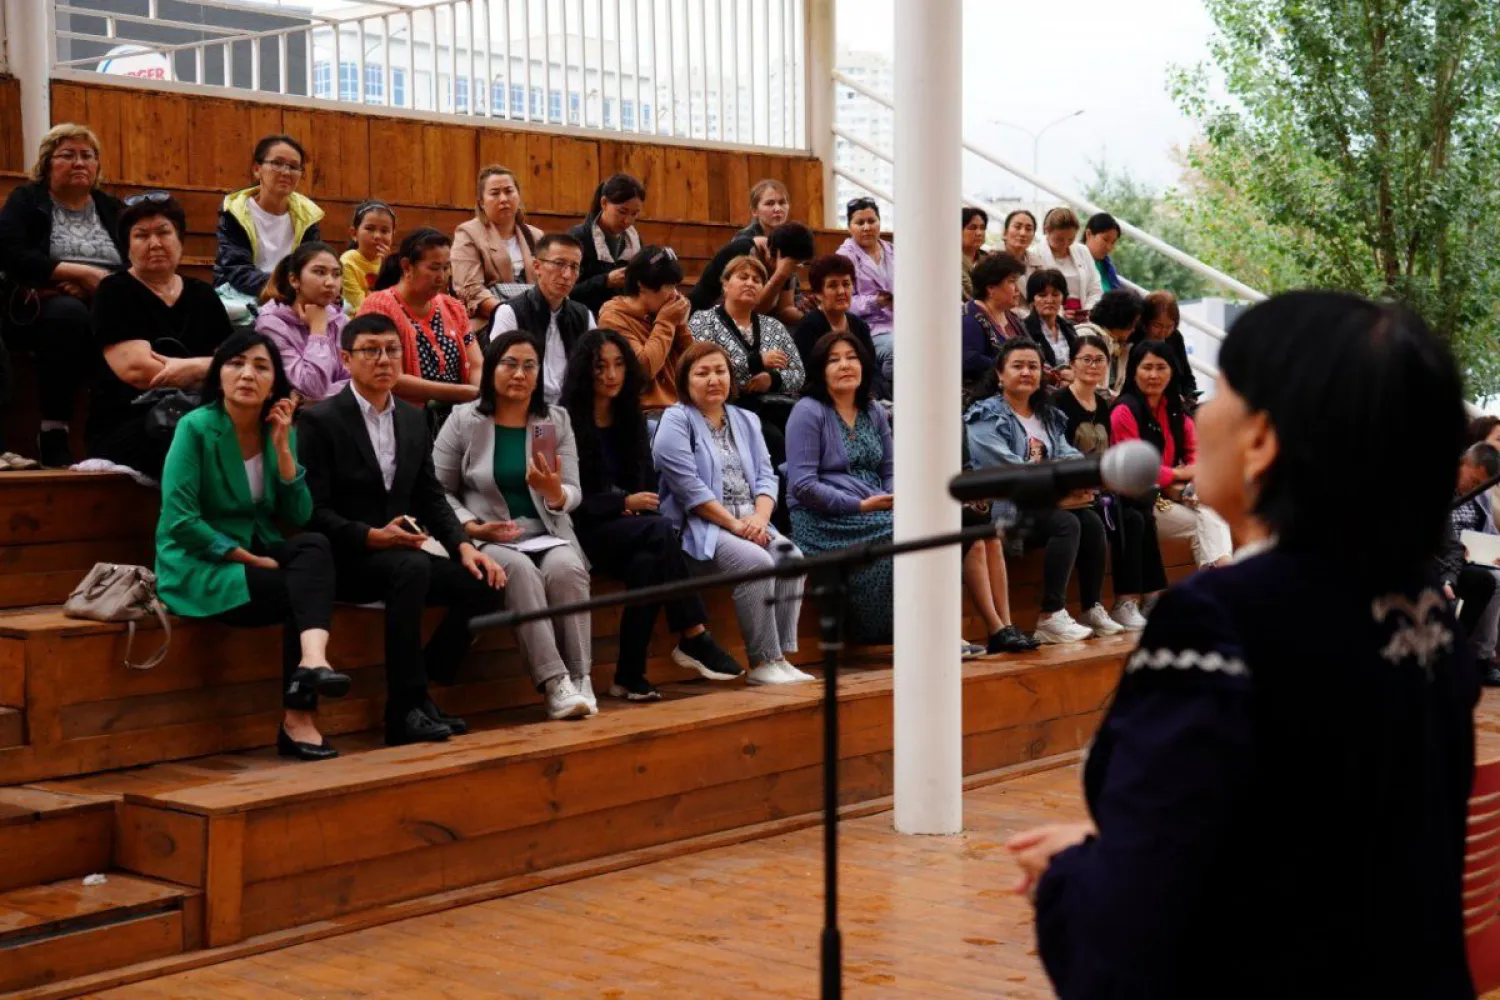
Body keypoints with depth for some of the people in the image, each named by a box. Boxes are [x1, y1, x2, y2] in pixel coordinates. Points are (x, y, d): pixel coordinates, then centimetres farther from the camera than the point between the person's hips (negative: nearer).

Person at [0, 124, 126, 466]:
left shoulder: (112, 208, 21)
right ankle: (53, 434, -38)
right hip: (38, 309, -3)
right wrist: (82, 273, -12)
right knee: (68, 312, -40)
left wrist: (95, 284, -11)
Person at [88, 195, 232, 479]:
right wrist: (207, 367, -3)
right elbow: (137, 370, -12)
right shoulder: (116, 292, 2)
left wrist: (187, 369, -12)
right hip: (126, 429, -4)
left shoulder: (203, 295, 17)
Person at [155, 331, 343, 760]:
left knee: (315, 546, -25)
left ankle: (312, 659, -40)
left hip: (256, 556, 5)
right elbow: (179, 519, -18)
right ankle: (299, 717, -25)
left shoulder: (278, 431, 6)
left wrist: (282, 447, -12)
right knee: (304, 588, -25)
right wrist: (251, 559, -17)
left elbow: (300, 516, -1)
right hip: (199, 569, -5)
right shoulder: (196, 427, -11)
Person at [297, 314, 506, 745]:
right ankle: (403, 711, -31)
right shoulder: (319, 420, -5)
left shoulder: (413, 420, 15)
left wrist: (464, 546, -2)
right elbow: (314, 511, -11)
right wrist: (372, 537, -23)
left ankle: (419, 694, -5)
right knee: (412, 567, -36)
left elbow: (431, 497, 15)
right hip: (344, 560, -7)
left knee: (486, 583, -16)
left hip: (405, 553, 7)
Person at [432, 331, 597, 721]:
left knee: (565, 569, -32)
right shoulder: (463, 420, 3)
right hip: (487, 539, -2)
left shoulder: (557, 419, 9)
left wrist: (554, 492, -21)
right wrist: (470, 527, -13)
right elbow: (440, 491, 4)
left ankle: (580, 678, -25)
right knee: (519, 570, -34)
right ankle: (555, 685, -38)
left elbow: (573, 496, 3)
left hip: (547, 534, 2)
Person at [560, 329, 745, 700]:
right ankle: (694, 638, -30)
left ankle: (630, 676, -34)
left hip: (629, 530, 5)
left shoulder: (630, 418, 17)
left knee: (647, 563, -33)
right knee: (660, 530, -32)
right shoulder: (566, 421, -3)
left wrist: (641, 506, -5)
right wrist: (625, 503, -15)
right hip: (585, 531, -5)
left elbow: (647, 484, 18)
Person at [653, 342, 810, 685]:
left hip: (750, 524, 6)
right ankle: (762, 663, -25)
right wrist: (733, 524, -16)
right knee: (756, 562, -31)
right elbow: (689, 486, -11)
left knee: (791, 556, -22)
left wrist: (759, 518, -9)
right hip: (700, 528, -6)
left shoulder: (746, 421, 22)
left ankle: (780, 657, -22)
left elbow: (766, 476, 12)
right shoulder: (676, 421, 1)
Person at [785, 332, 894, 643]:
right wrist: (860, 505, -17)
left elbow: (890, 471, 18)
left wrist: (895, 500, -6)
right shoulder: (808, 411, -4)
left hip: (875, 513, 6)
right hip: (822, 520, -6)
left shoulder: (874, 412, 16)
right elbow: (802, 485, -12)